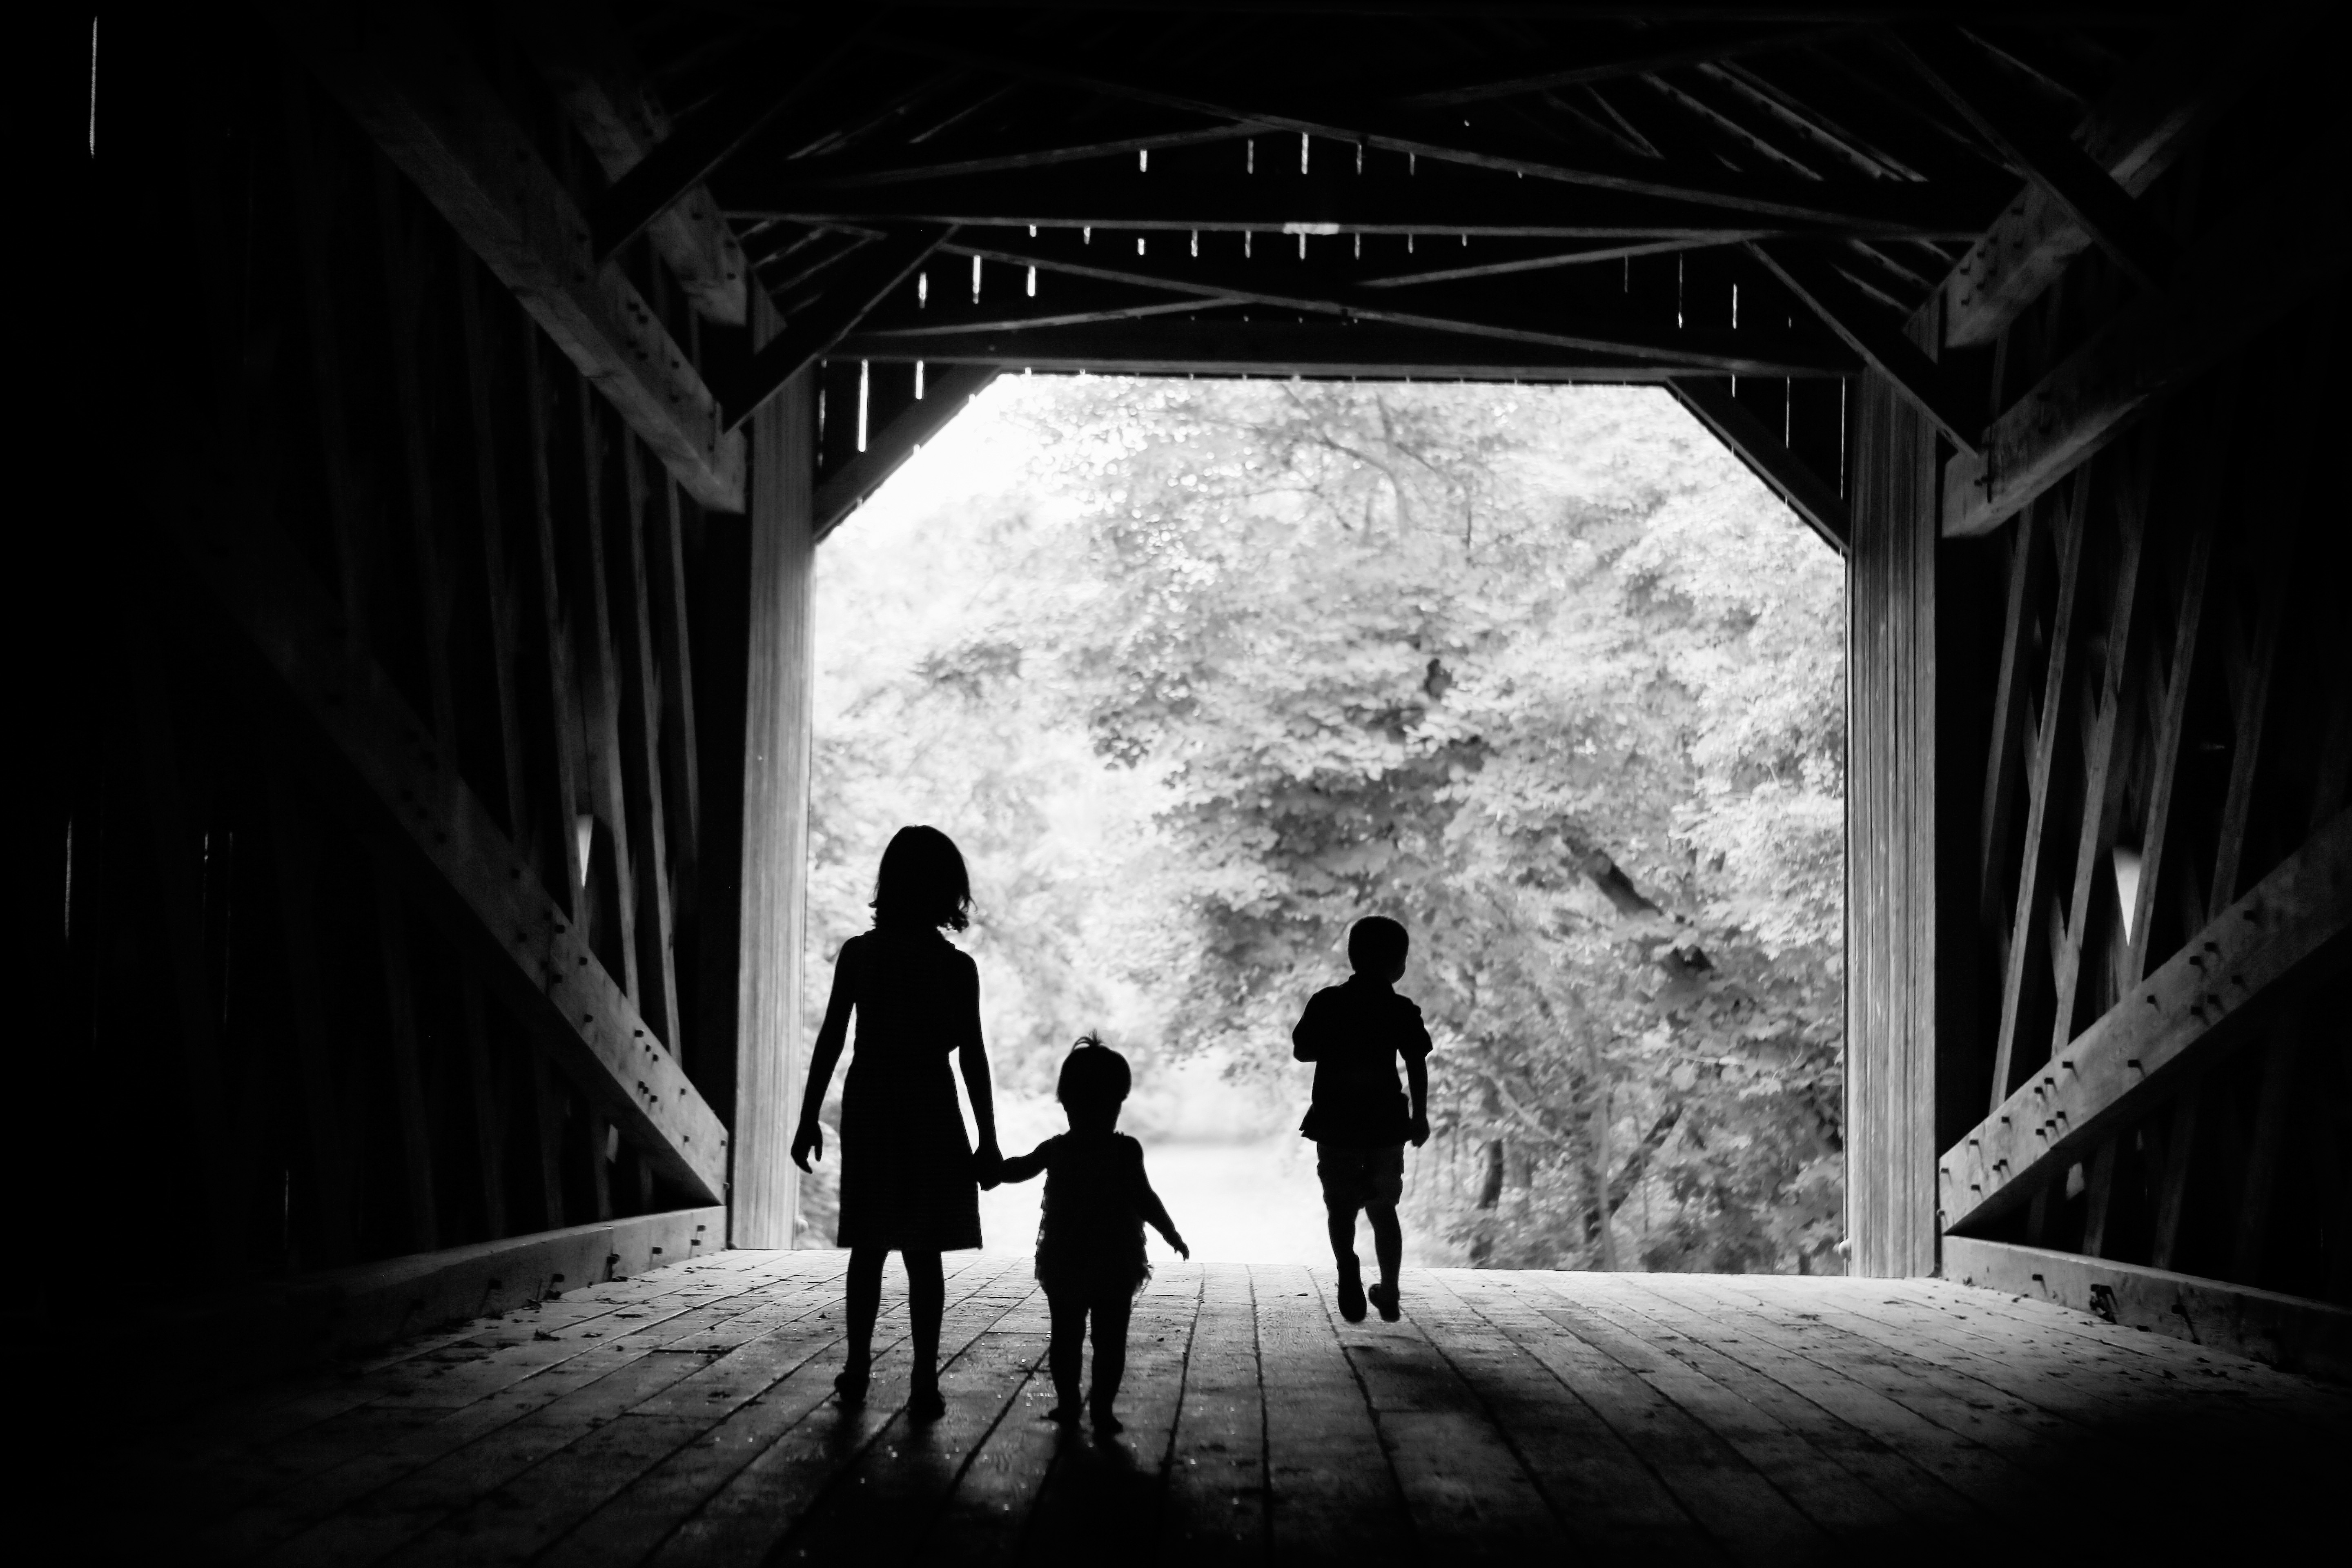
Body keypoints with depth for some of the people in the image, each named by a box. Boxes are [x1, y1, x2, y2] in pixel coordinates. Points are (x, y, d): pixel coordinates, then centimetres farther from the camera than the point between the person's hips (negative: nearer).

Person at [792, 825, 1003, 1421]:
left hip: (868, 1109, 2)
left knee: (868, 1249, 14)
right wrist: (988, 1141, 0)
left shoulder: (858, 954, -4)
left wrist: (809, 1119, 5)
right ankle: (924, 1386, 1)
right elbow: (972, 1059, -6)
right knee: (924, 1254, 3)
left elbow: (830, 1041, -3)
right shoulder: (957, 968, -7)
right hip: (930, 1114, -2)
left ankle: (857, 1371, 20)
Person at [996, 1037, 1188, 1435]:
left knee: (1066, 1337, 13)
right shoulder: (1125, 1151, -10)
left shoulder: (1054, 1150, -2)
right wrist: (1172, 1235, -1)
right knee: (1110, 1340, 4)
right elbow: (1144, 1200, -13)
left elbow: (1013, 1170, 10)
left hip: (1063, 1265, 2)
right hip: (1116, 1264, -2)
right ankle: (1102, 1409, 1)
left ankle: (1068, 1403, 16)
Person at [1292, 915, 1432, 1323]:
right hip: (1385, 1124, 0)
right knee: (1384, 1207, 15)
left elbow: (1301, 1051, 3)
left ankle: (1349, 1273, -19)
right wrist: (1420, 1115, -2)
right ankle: (1389, 1295, 15)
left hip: (1336, 1124, 0)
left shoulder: (1326, 1003, -1)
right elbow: (1417, 1063, -9)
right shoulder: (1402, 1011, -4)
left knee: (1341, 1205, 7)